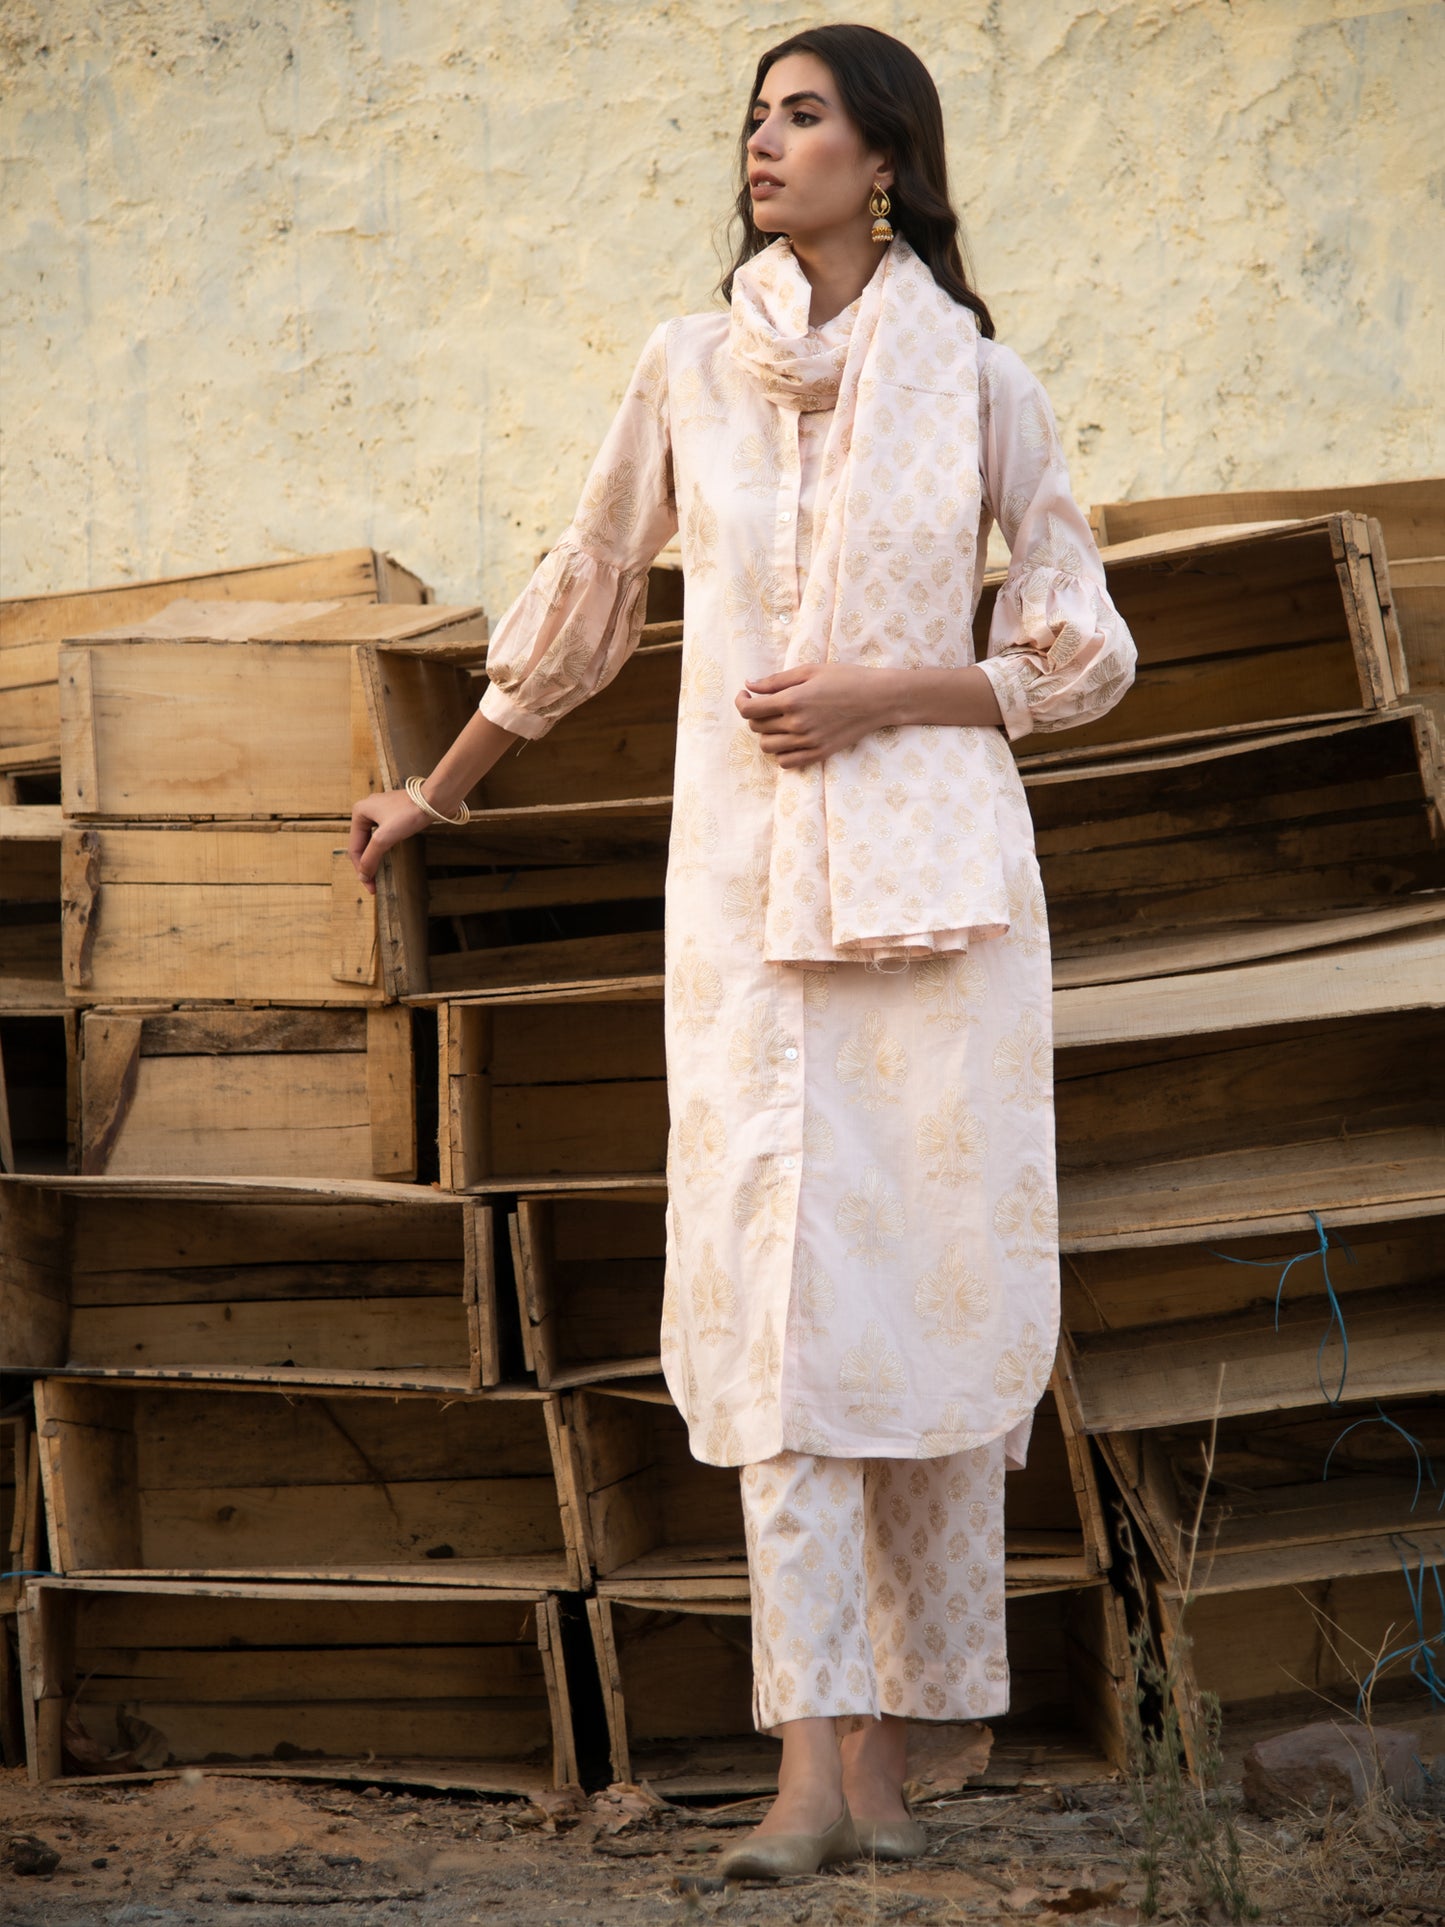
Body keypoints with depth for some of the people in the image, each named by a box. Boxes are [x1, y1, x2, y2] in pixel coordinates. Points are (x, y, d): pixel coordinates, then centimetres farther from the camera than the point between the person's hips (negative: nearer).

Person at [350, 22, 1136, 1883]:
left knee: (930, 1303, -1)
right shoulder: (689, 368, 7)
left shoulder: (980, 384, 2)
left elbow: (1082, 660, 5)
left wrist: (874, 695, -8)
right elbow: (578, 605, 19)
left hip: (939, 883, -1)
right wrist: (434, 793, 27)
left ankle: (889, 1758, 7)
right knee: (780, 1303, -9)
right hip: (745, 890, 1)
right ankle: (810, 1766, -14)